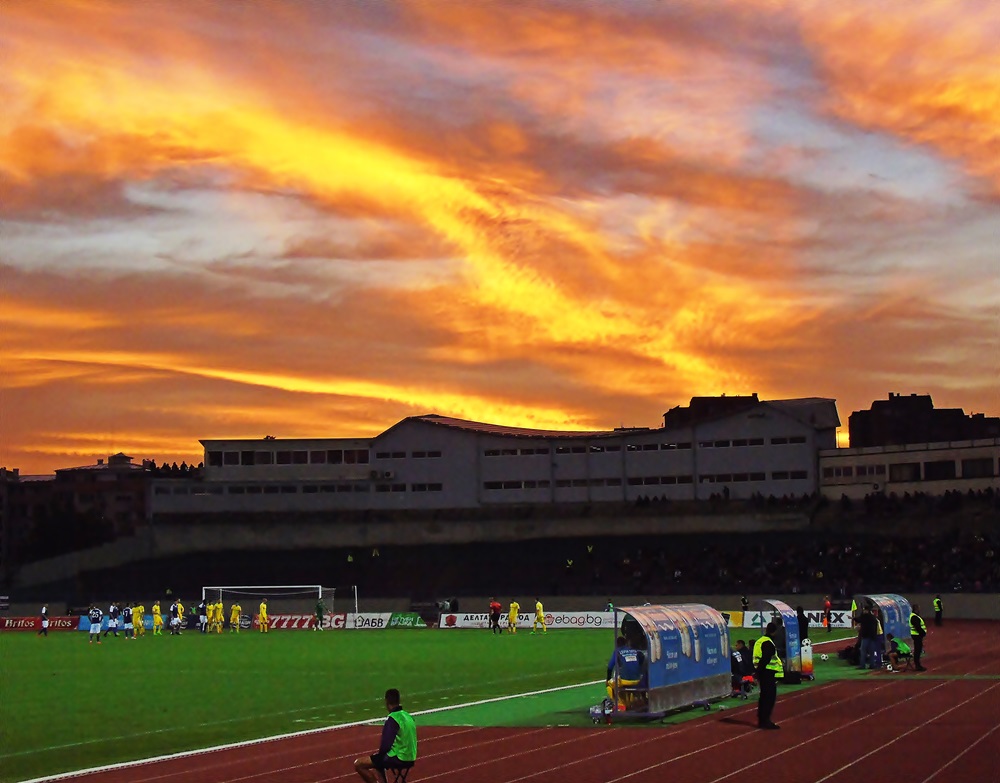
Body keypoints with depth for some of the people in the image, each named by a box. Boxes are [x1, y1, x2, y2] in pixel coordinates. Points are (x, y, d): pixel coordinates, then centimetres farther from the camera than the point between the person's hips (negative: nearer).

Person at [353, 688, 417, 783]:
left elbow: (386, 744, -18)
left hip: (397, 759, -9)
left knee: (358, 765, -3)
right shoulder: (408, 716, 8)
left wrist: (379, 753, 3)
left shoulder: (392, 719, -18)